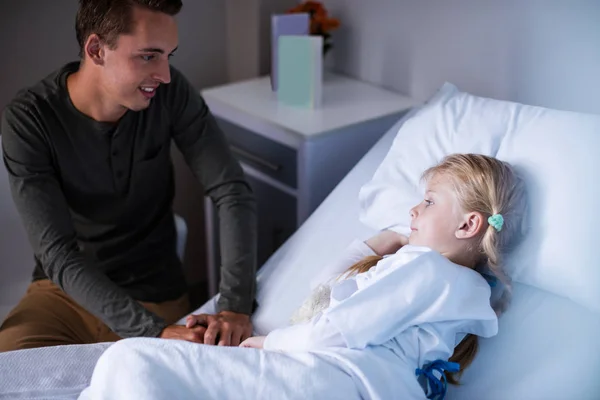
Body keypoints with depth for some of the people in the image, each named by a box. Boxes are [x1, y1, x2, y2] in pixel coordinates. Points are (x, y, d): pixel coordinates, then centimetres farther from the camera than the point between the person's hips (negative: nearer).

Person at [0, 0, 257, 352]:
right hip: (64, 292, -1)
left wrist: (236, 305, -28)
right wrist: (154, 331, -35)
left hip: (157, 298, 1)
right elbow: (58, 254, -23)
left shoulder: (170, 93, -12)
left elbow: (233, 192, -14)